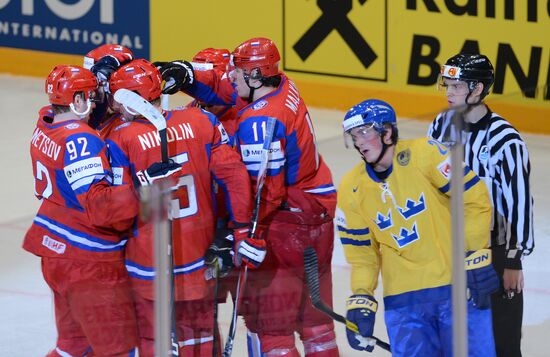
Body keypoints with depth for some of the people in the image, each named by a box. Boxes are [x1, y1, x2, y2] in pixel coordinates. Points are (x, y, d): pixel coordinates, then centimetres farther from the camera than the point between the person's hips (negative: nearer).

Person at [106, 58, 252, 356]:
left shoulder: (121, 140, -14)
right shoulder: (201, 121, -5)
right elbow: (233, 173, -5)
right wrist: (240, 227, 2)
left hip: (149, 264, -3)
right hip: (200, 253, 3)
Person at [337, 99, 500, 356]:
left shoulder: (424, 154, -10)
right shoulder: (351, 190, 3)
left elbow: (474, 200, -7)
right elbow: (361, 253, 10)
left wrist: (474, 258, -9)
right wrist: (361, 300, -1)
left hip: (459, 286, -3)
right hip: (403, 299, 3)